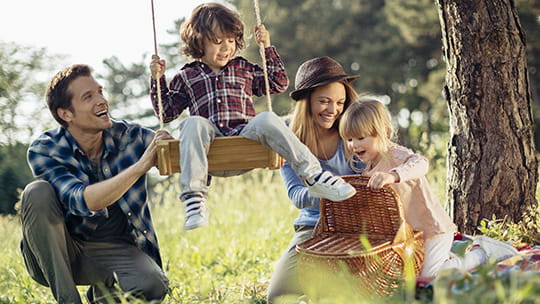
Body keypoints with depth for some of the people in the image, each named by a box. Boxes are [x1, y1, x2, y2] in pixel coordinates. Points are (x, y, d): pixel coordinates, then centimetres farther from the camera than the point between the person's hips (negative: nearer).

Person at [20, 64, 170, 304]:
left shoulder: (129, 136, -6)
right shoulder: (44, 150, -15)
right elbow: (82, 201, -31)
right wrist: (141, 166, -38)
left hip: (113, 250, 2)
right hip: (55, 257, -2)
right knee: (37, 192, -28)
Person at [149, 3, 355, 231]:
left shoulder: (244, 69, 25)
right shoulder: (187, 77, 20)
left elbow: (279, 83, 26)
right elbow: (167, 111, 22)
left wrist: (267, 48, 20)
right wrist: (157, 79, 10)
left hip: (245, 136, 1)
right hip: (211, 140, -1)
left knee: (267, 120, -32)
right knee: (194, 124, -36)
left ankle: (313, 176, -34)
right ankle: (193, 196, -46)